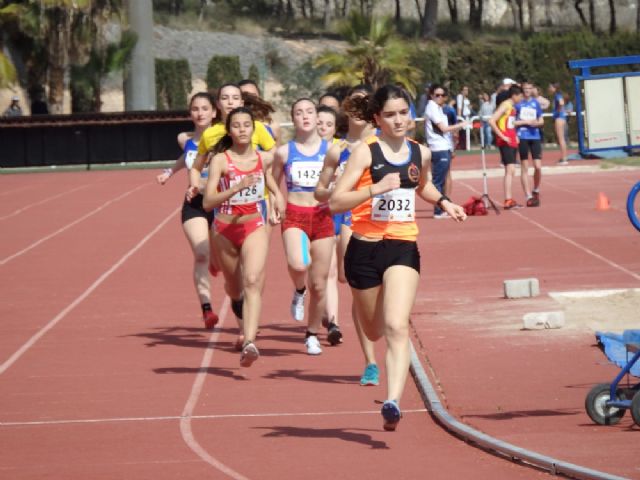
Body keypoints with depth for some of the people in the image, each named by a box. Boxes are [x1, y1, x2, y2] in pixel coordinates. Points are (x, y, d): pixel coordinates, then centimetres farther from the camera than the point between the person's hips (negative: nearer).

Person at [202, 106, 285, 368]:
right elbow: (208, 202, -20)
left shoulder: (264, 158, 1)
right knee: (234, 287, 18)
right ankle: (245, 317, 56)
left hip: (254, 227, 0)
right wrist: (238, 187, -31)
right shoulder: (220, 160, -12)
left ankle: (249, 343, -35)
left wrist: (278, 197, 5)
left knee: (253, 281, -23)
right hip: (225, 229, 0)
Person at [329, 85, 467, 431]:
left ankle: (393, 402, -26)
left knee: (396, 327, -18)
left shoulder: (420, 153, 7)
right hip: (365, 248, -1)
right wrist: (377, 188, -24)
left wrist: (444, 203, 13)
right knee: (374, 331, 15)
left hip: (403, 248, 1)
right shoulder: (365, 153, -7)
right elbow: (335, 202, -14)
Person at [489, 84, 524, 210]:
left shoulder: (512, 107, 15)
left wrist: (515, 136, 13)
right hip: (505, 142, -10)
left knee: (511, 171, 10)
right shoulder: (505, 106, -13)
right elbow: (491, 121, -22)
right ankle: (508, 200, -16)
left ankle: (509, 199, 15)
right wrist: (502, 136, -21)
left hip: (512, 141, 10)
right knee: (510, 170, -14)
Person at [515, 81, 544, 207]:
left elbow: (541, 121, 16)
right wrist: (526, 122, -11)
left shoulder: (536, 103, 11)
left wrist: (537, 123, -7)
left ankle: (536, 191, 17)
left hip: (535, 137, 3)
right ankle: (529, 197, 3)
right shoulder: (518, 103, 0)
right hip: (522, 137, -3)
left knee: (538, 166, -6)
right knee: (524, 167, 0)